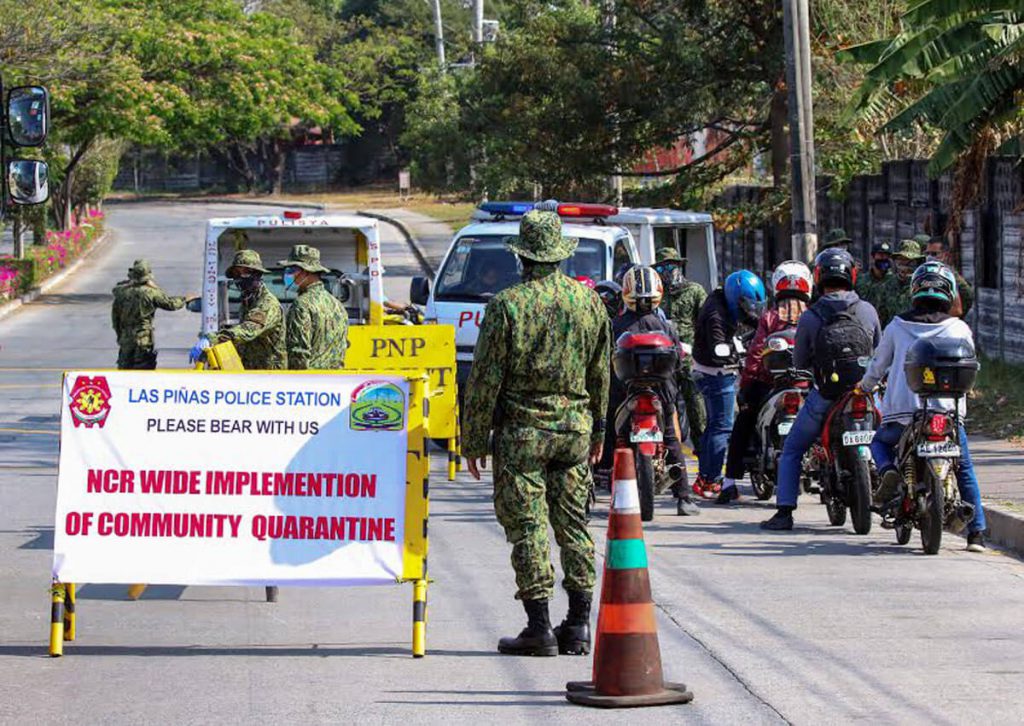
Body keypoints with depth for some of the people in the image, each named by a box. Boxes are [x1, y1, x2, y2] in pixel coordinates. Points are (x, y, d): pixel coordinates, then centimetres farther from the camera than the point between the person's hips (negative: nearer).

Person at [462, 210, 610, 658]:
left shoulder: (507, 305, -11)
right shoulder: (589, 301, 4)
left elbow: (485, 380, -8)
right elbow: (601, 374, 13)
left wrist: (473, 440, -1)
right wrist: (598, 428, 23)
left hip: (522, 428, -5)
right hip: (575, 426, 5)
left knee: (527, 525, -1)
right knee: (573, 524, 11)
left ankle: (539, 628, -3)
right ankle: (578, 625, 11)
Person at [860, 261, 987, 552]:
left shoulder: (897, 326, 6)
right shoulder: (959, 329, 3)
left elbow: (878, 364, 16)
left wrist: (865, 386, 36)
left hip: (901, 410, 1)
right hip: (947, 411, -1)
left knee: (880, 442, 30)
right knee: (965, 470, 16)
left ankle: (889, 472, -3)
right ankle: (976, 532, 9)